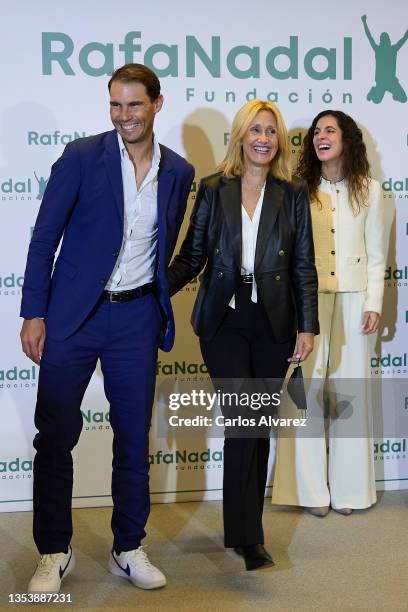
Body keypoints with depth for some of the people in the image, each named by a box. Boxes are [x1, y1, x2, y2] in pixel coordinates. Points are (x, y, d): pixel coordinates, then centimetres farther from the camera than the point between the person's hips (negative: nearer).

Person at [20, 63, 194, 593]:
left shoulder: (178, 172, 5)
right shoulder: (81, 157, -5)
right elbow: (44, 238, -4)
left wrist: (157, 301, 10)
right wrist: (34, 314, -8)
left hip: (137, 317, 3)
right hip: (74, 314, -2)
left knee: (134, 437, 9)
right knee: (55, 435, 2)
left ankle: (129, 549, 24)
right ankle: (54, 552, 18)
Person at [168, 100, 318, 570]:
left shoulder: (293, 195, 5)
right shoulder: (214, 190, 3)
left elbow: (304, 266, 4)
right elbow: (191, 257, 5)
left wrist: (307, 327, -1)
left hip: (273, 323, 2)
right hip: (224, 320, -1)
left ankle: (245, 526, 21)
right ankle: (247, 536, -1)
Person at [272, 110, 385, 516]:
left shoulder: (368, 190, 6)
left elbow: (375, 255, 6)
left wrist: (374, 304, -1)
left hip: (353, 300, 1)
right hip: (307, 299, 0)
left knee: (348, 389, 5)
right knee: (307, 389, -1)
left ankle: (347, 488, 17)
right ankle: (312, 490, 9)